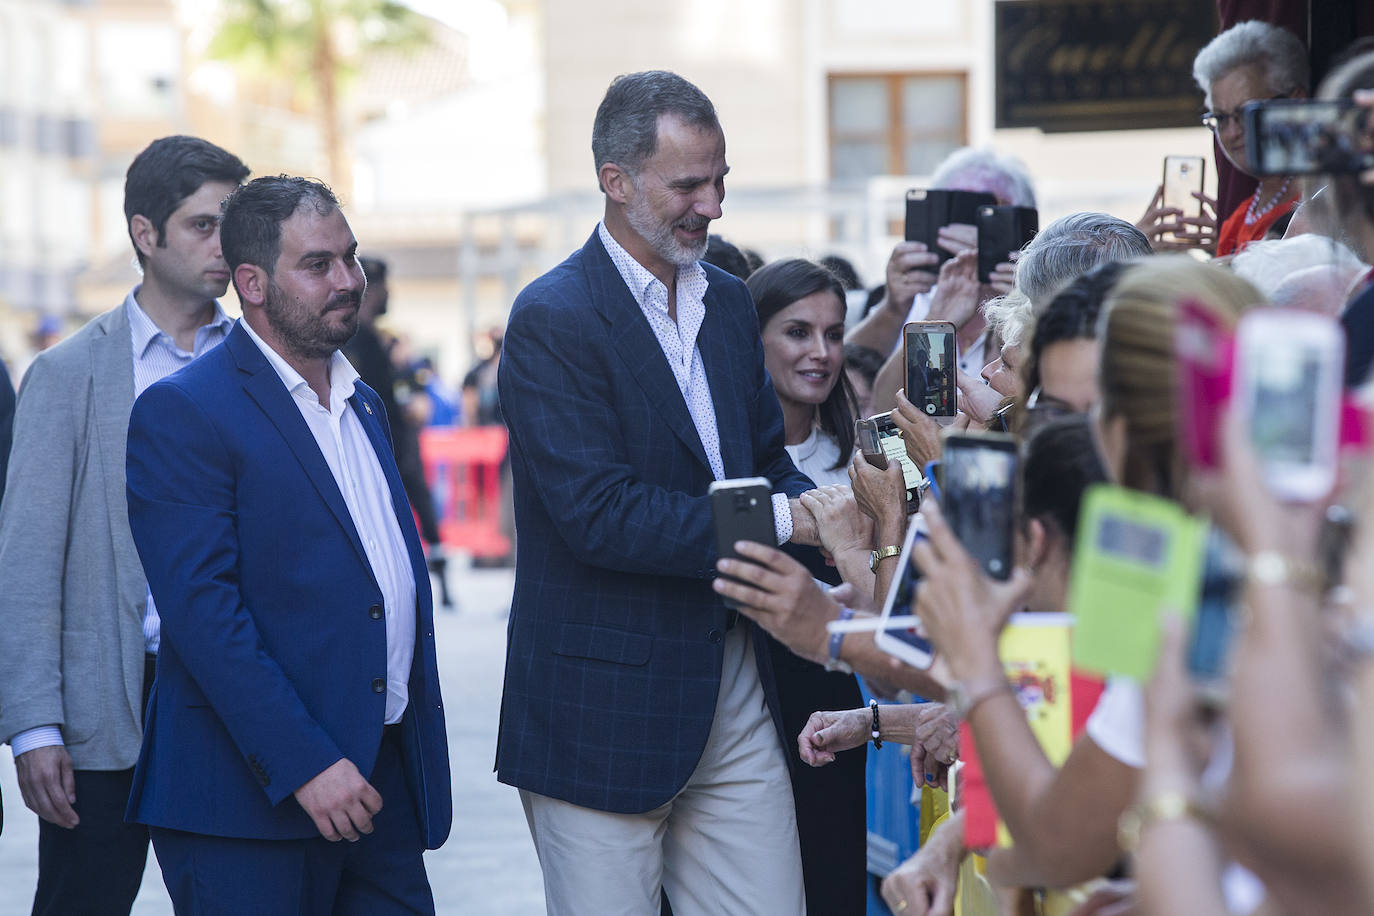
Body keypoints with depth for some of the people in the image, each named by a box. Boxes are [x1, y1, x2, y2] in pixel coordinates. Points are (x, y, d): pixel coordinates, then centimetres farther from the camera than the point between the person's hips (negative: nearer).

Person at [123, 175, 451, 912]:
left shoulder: (363, 403, 18)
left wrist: (421, 745, 14)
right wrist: (306, 765, -21)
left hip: (386, 788, 7)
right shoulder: (180, 413, -8)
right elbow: (203, 610, -16)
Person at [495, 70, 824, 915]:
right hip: (605, 707, -7)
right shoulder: (553, 320, -13)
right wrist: (781, 520, -21)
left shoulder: (729, 302, 12)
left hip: (736, 685, 7)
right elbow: (600, 515, -21)